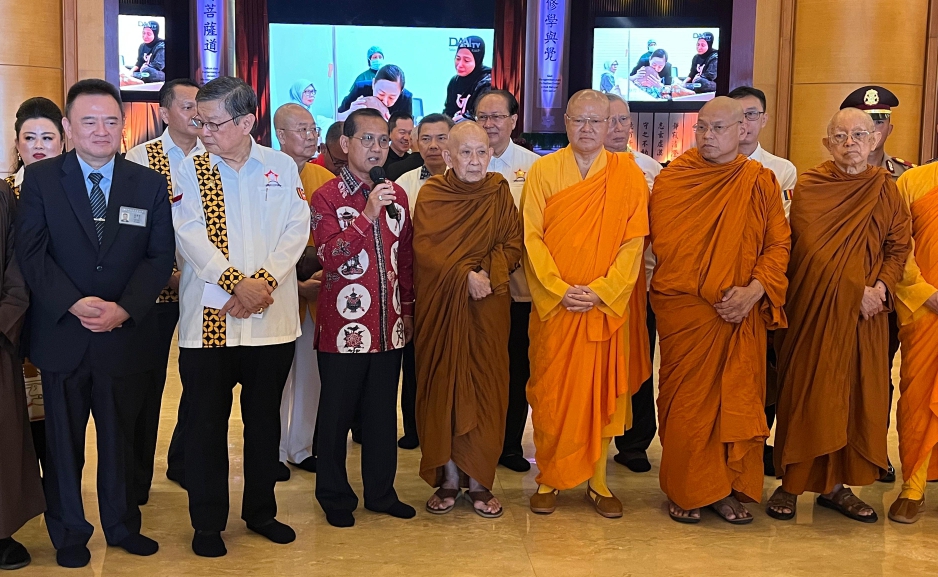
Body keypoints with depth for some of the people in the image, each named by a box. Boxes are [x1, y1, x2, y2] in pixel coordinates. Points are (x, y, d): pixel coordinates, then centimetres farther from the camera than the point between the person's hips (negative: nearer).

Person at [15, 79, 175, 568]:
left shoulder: (150, 184, 4)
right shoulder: (40, 179, 1)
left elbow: (160, 256, -1)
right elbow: (31, 253, -5)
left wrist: (125, 309, -15)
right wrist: (74, 303, -18)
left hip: (126, 334, 1)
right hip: (62, 337, -1)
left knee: (121, 437, 13)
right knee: (63, 441, 10)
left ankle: (123, 524, 29)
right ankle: (68, 533, 26)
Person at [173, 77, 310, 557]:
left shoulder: (282, 167, 5)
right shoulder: (190, 170, 2)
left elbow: (297, 230, -2)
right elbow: (191, 235, -8)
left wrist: (264, 280, -15)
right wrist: (236, 282, -19)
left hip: (271, 318, 1)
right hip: (208, 317, -1)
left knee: (265, 418, 12)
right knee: (207, 422, 5)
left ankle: (261, 511, 28)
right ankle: (207, 522, 18)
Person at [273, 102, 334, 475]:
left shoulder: (326, 179, 7)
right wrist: (295, 284, -14)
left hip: (318, 291, 5)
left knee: (310, 370, 12)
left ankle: (302, 448, 26)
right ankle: (274, 452, 18)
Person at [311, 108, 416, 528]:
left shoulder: (397, 195, 8)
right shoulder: (327, 196, -6)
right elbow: (330, 256, -18)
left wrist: (408, 309, 13)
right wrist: (368, 215, -25)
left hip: (389, 327, 5)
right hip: (343, 328, -4)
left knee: (383, 412, 14)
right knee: (337, 413, 7)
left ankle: (381, 491, 28)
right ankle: (335, 496, 22)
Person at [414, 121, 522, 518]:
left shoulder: (500, 192, 5)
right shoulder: (431, 194, 1)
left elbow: (513, 244, 1)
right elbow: (423, 248, -8)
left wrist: (488, 274, -16)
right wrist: (464, 276, -19)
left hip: (488, 306, 1)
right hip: (440, 305, -1)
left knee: (486, 388, 1)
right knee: (441, 385, 2)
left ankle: (479, 481, 10)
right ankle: (448, 478, 13)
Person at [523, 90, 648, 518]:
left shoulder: (627, 174, 2)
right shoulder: (543, 171, 2)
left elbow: (634, 241, -2)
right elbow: (531, 237, -3)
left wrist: (600, 291, -13)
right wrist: (560, 290, -14)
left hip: (607, 304, 0)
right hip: (553, 305, 0)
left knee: (601, 389, 5)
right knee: (550, 392, 4)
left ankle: (597, 480, 17)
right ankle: (549, 478, 17)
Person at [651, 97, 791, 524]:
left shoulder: (761, 181, 7)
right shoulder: (672, 180, 0)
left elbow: (779, 243, 3)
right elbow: (667, 246, -6)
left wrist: (754, 290, -14)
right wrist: (718, 294, -10)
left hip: (744, 313, 2)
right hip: (685, 309, -2)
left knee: (740, 403, 5)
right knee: (687, 403, 2)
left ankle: (731, 488, 17)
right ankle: (686, 491, 14)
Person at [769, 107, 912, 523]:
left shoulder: (886, 190, 9)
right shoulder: (809, 186, -3)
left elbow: (899, 246, 6)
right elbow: (813, 248, -11)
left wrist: (881, 286, -12)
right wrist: (855, 290, -16)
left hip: (868, 313, 4)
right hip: (814, 308, -3)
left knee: (858, 394, 5)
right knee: (805, 392, -1)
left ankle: (836, 485, 15)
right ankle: (791, 483, 9)